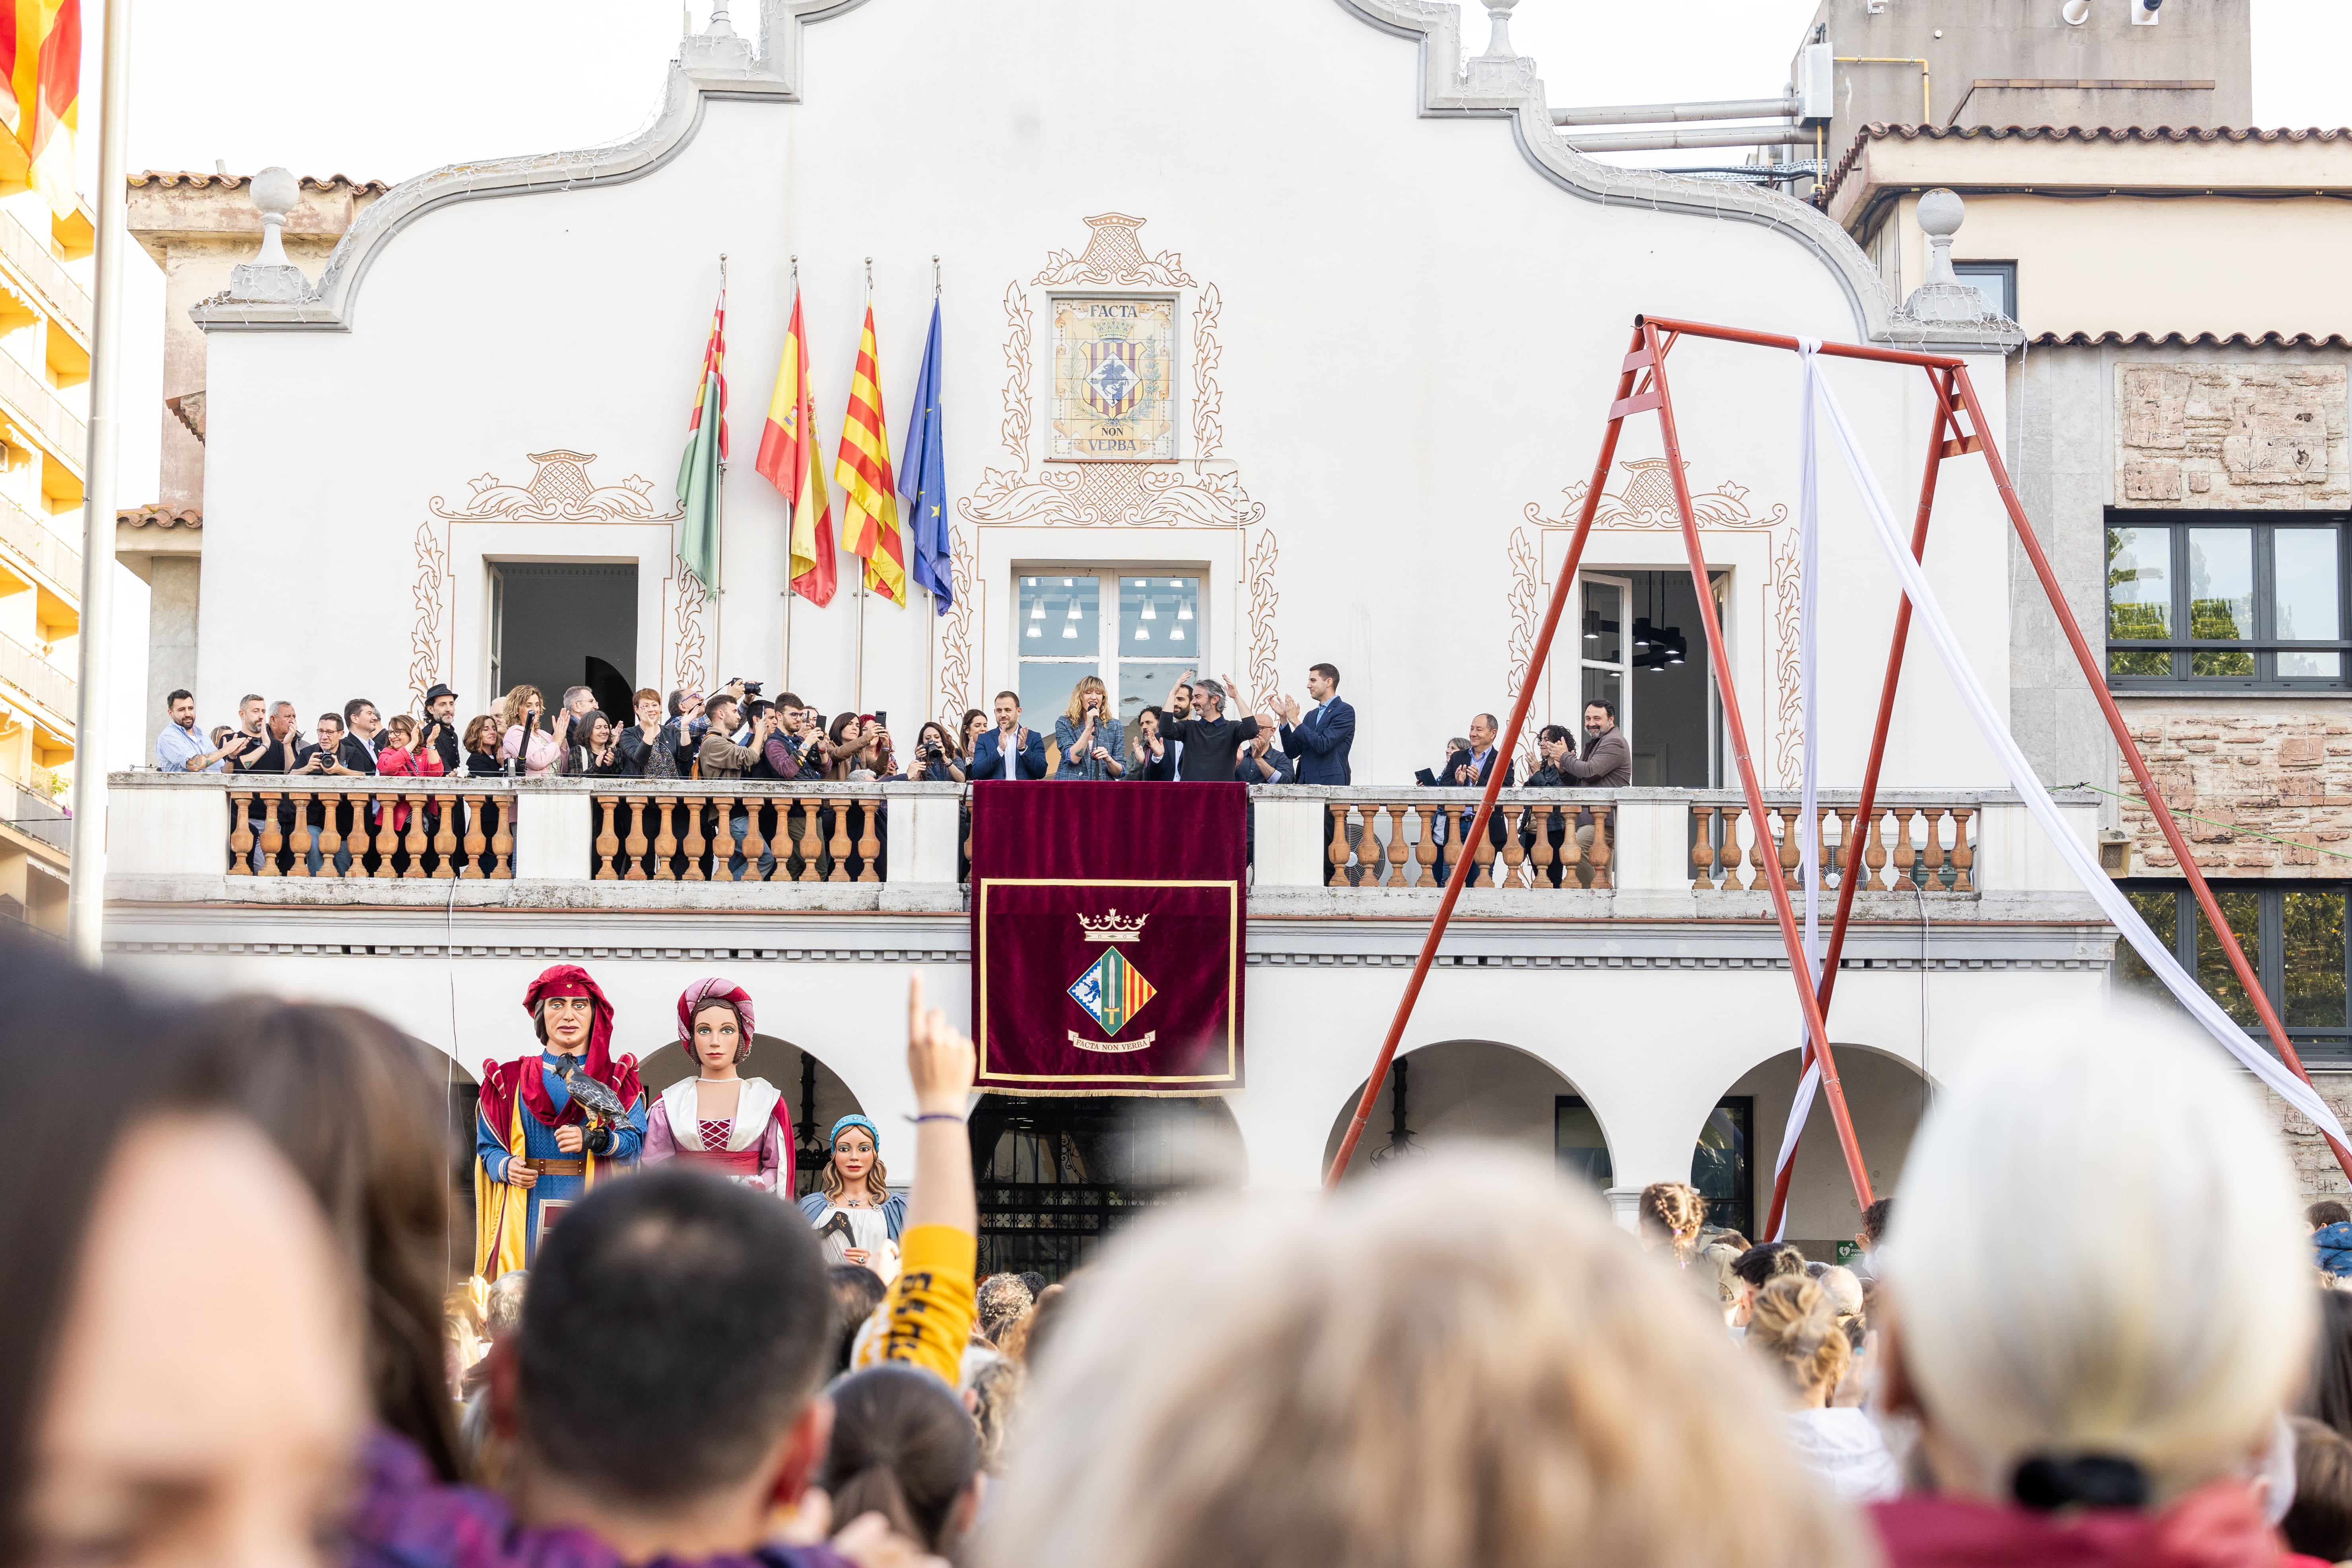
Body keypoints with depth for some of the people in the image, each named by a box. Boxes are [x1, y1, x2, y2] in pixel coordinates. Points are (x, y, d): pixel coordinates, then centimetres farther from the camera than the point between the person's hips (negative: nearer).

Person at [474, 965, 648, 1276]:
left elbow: (636, 1142, -2)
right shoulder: (510, 1080, 13)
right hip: (527, 1215, 1)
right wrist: (506, 1167, -10)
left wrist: (594, 1140, -20)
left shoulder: (617, 1081, 10)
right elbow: (487, 1147, 12)